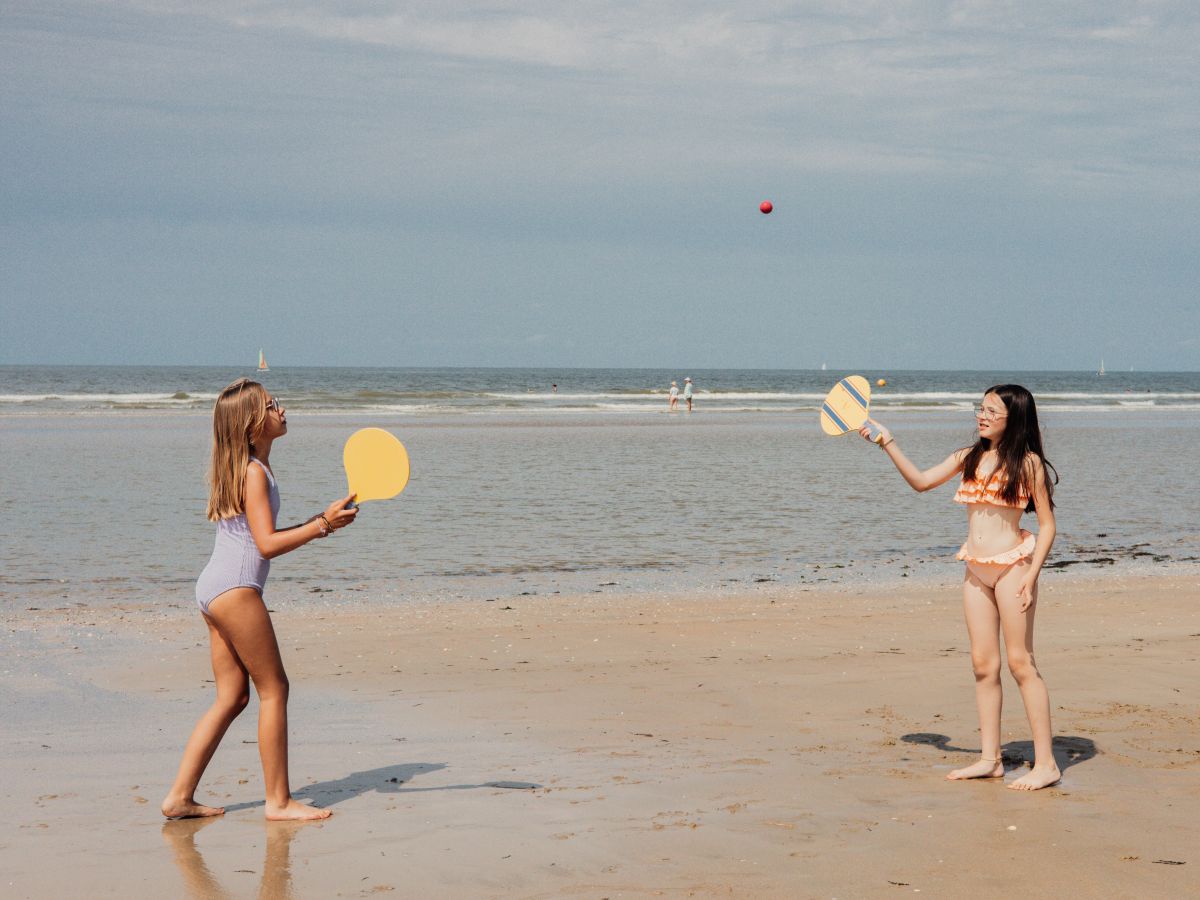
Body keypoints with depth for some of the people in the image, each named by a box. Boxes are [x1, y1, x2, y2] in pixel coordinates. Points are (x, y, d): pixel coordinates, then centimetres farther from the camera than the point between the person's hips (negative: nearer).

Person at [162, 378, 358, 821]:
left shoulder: (240, 468, 18)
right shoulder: (254, 472, -12)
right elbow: (267, 544, -17)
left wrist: (319, 522, 14)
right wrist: (321, 525, -19)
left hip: (214, 587, 10)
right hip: (235, 588, -10)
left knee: (232, 697, 10)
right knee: (274, 688, -3)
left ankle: (179, 797, 9)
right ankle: (279, 801, 1)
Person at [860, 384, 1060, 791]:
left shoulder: (1028, 463, -6)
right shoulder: (969, 457, 10)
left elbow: (1047, 525, -6)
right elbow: (921, 481, 16)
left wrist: (1032, 575, -14)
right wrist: (888, 443, 9)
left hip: (1012, 565, -6)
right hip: (976, 570, 6)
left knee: (1020, 662, -7)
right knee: (984, 664, 7)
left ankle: (1045, 763, -3)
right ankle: (990, 759, 13)